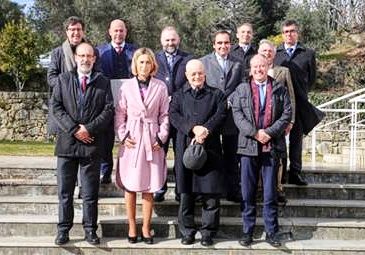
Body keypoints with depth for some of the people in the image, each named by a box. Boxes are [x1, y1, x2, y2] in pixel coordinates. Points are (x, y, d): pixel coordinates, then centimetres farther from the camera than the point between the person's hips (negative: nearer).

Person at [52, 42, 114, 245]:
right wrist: (73, 129, -11)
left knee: (91, 193, 6)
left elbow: (109, 109, 0)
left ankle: (90, 229, 16)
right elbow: (57, 107, 1)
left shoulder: (103, 82, 8)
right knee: (65, 191, 6)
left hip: (92, 144, -1)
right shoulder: (63, 79, 9)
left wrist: (89, 128, -12)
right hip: (67, 142, 1)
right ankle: (63, 230, 15)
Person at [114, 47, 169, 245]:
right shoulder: (127, 86, 3)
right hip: (131, 140, 0)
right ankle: (132, 227, 15)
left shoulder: (160, 87, 3)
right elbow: (120, 114, 5)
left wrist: (161, 138, -3)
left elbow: (165, 115, 5)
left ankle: (146, 228, 14)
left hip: (152, 140, 0)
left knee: (149, 188, 4)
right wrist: (123, 136, -5)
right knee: (129, 186, 3)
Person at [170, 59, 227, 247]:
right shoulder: (179, 95, 14)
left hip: (210, 148, 0)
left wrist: (205, 130, -18)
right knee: (186, 193, 4)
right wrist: (193, 128, -16)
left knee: (211, 194, 0)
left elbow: (220, 115, -3)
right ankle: (187, 232, 15)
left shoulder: (216, 94, 12)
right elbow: (174, 115, -2)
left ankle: (208, 233, 11)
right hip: (185, 148, 1)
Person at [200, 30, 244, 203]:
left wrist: (229, 101, -9)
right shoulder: (204, 62, 5)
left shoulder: (237, 65, 12)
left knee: (231, 156, 6)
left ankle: (233, 191, 13)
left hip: (230, 114, 2)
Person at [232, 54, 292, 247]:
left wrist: (270, 132, -11)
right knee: (248, 193, 4)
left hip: (272, 146, 0)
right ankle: (247, 231, 13)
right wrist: (255, 133, -13)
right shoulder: (241, 89, 9)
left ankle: (271, 232, 14)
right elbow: (237, 115, -2)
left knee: (270, 193, 5)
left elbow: (287, 114, 1)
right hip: (248, 146, 0)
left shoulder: (280, 89, 9)